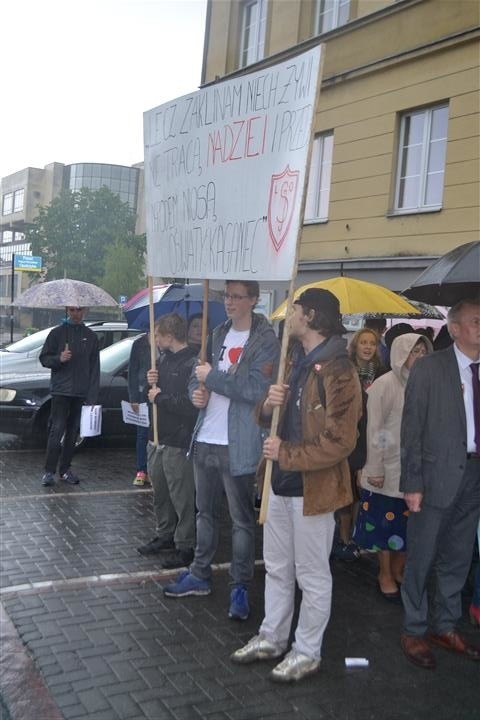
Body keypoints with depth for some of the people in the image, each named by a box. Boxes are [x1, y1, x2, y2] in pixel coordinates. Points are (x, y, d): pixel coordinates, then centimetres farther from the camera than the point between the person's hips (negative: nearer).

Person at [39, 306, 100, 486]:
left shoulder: (90, 336, 10)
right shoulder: (57, 333, 4)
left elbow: (94, 368, 9)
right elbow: (44, 358, 4)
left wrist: (92, 396, 3)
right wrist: (59, 359, -17)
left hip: (81, 393, 3)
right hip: (61, 390, -3)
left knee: (73, 432, 8)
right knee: (57, 430, -8)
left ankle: (65, 469, 17)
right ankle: (49, 471, -2)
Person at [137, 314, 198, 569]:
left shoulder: (193, 363, -17)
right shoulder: (164, 359, 12)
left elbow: (191, 404, -26)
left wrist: (160, 397, -16)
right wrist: (151, 383, -2)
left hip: (179, 443, -9)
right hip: (158, 439, 9)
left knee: (182, 497, 1)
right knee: (160, 493, 19)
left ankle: (185, 546, 12)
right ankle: (164, 536, 35)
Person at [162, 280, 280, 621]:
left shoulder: (265, 340, -10)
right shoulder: (219, 335, 12)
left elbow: (256, 389, -22)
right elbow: (200, 376, 19)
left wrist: (212, 377, -15)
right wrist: (197, 392, -4)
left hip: (237, 445, -7)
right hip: (206, 439, 7)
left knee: (242, 519, 5)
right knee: (206, 512, 18)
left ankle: (241, 587, 16)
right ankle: (200, 574, 32)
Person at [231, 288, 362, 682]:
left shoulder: (338, 371, -18)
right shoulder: (295, 360, 11)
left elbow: (339, 442, -22)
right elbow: (270, 414, 18)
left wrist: (285, 454, -17)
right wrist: (269, 404, -6)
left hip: (313, 486, -8)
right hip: (282, 481, 9)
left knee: (312, 575, 8)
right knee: (277, 568, 20)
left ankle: (307, 652, 24)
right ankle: (272, 638, 36)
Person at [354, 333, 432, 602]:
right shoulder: (385, 384, -11)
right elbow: (374, 429, -11)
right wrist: (374, 468, -11)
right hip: (389, 471, -5)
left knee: (408, 524, 13)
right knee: (387, 523, 7)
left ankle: (398, 570, 32)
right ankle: (385, 576, 24)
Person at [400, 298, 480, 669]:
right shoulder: (428, 369, -7)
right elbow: (412, 429, -8)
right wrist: (412, 483, -11)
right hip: (439, 475, -4)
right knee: (421, 558, 6)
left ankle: (445, 627, 32)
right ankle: (414, 631, 23)